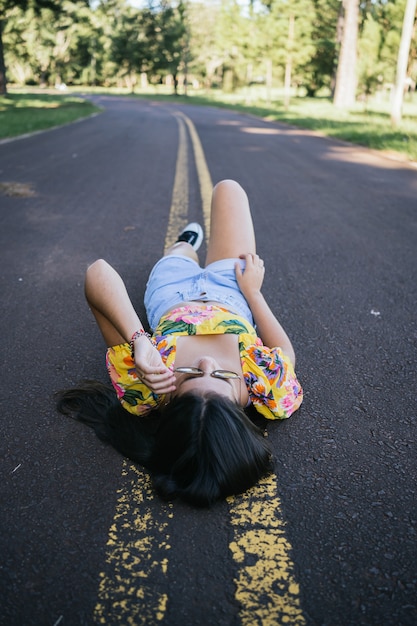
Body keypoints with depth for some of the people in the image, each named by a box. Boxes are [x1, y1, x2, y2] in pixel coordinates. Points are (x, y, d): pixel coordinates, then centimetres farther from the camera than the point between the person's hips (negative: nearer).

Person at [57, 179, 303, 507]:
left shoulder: (145, 392, -46)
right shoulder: (272, 392, -44)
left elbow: (99, 272, -45)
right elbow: (287, 351, -17)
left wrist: (138, 340, -58)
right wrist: (252, 290, -13)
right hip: (230, 294, 1)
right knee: (228, 188, 15)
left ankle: (187, 244, 70)